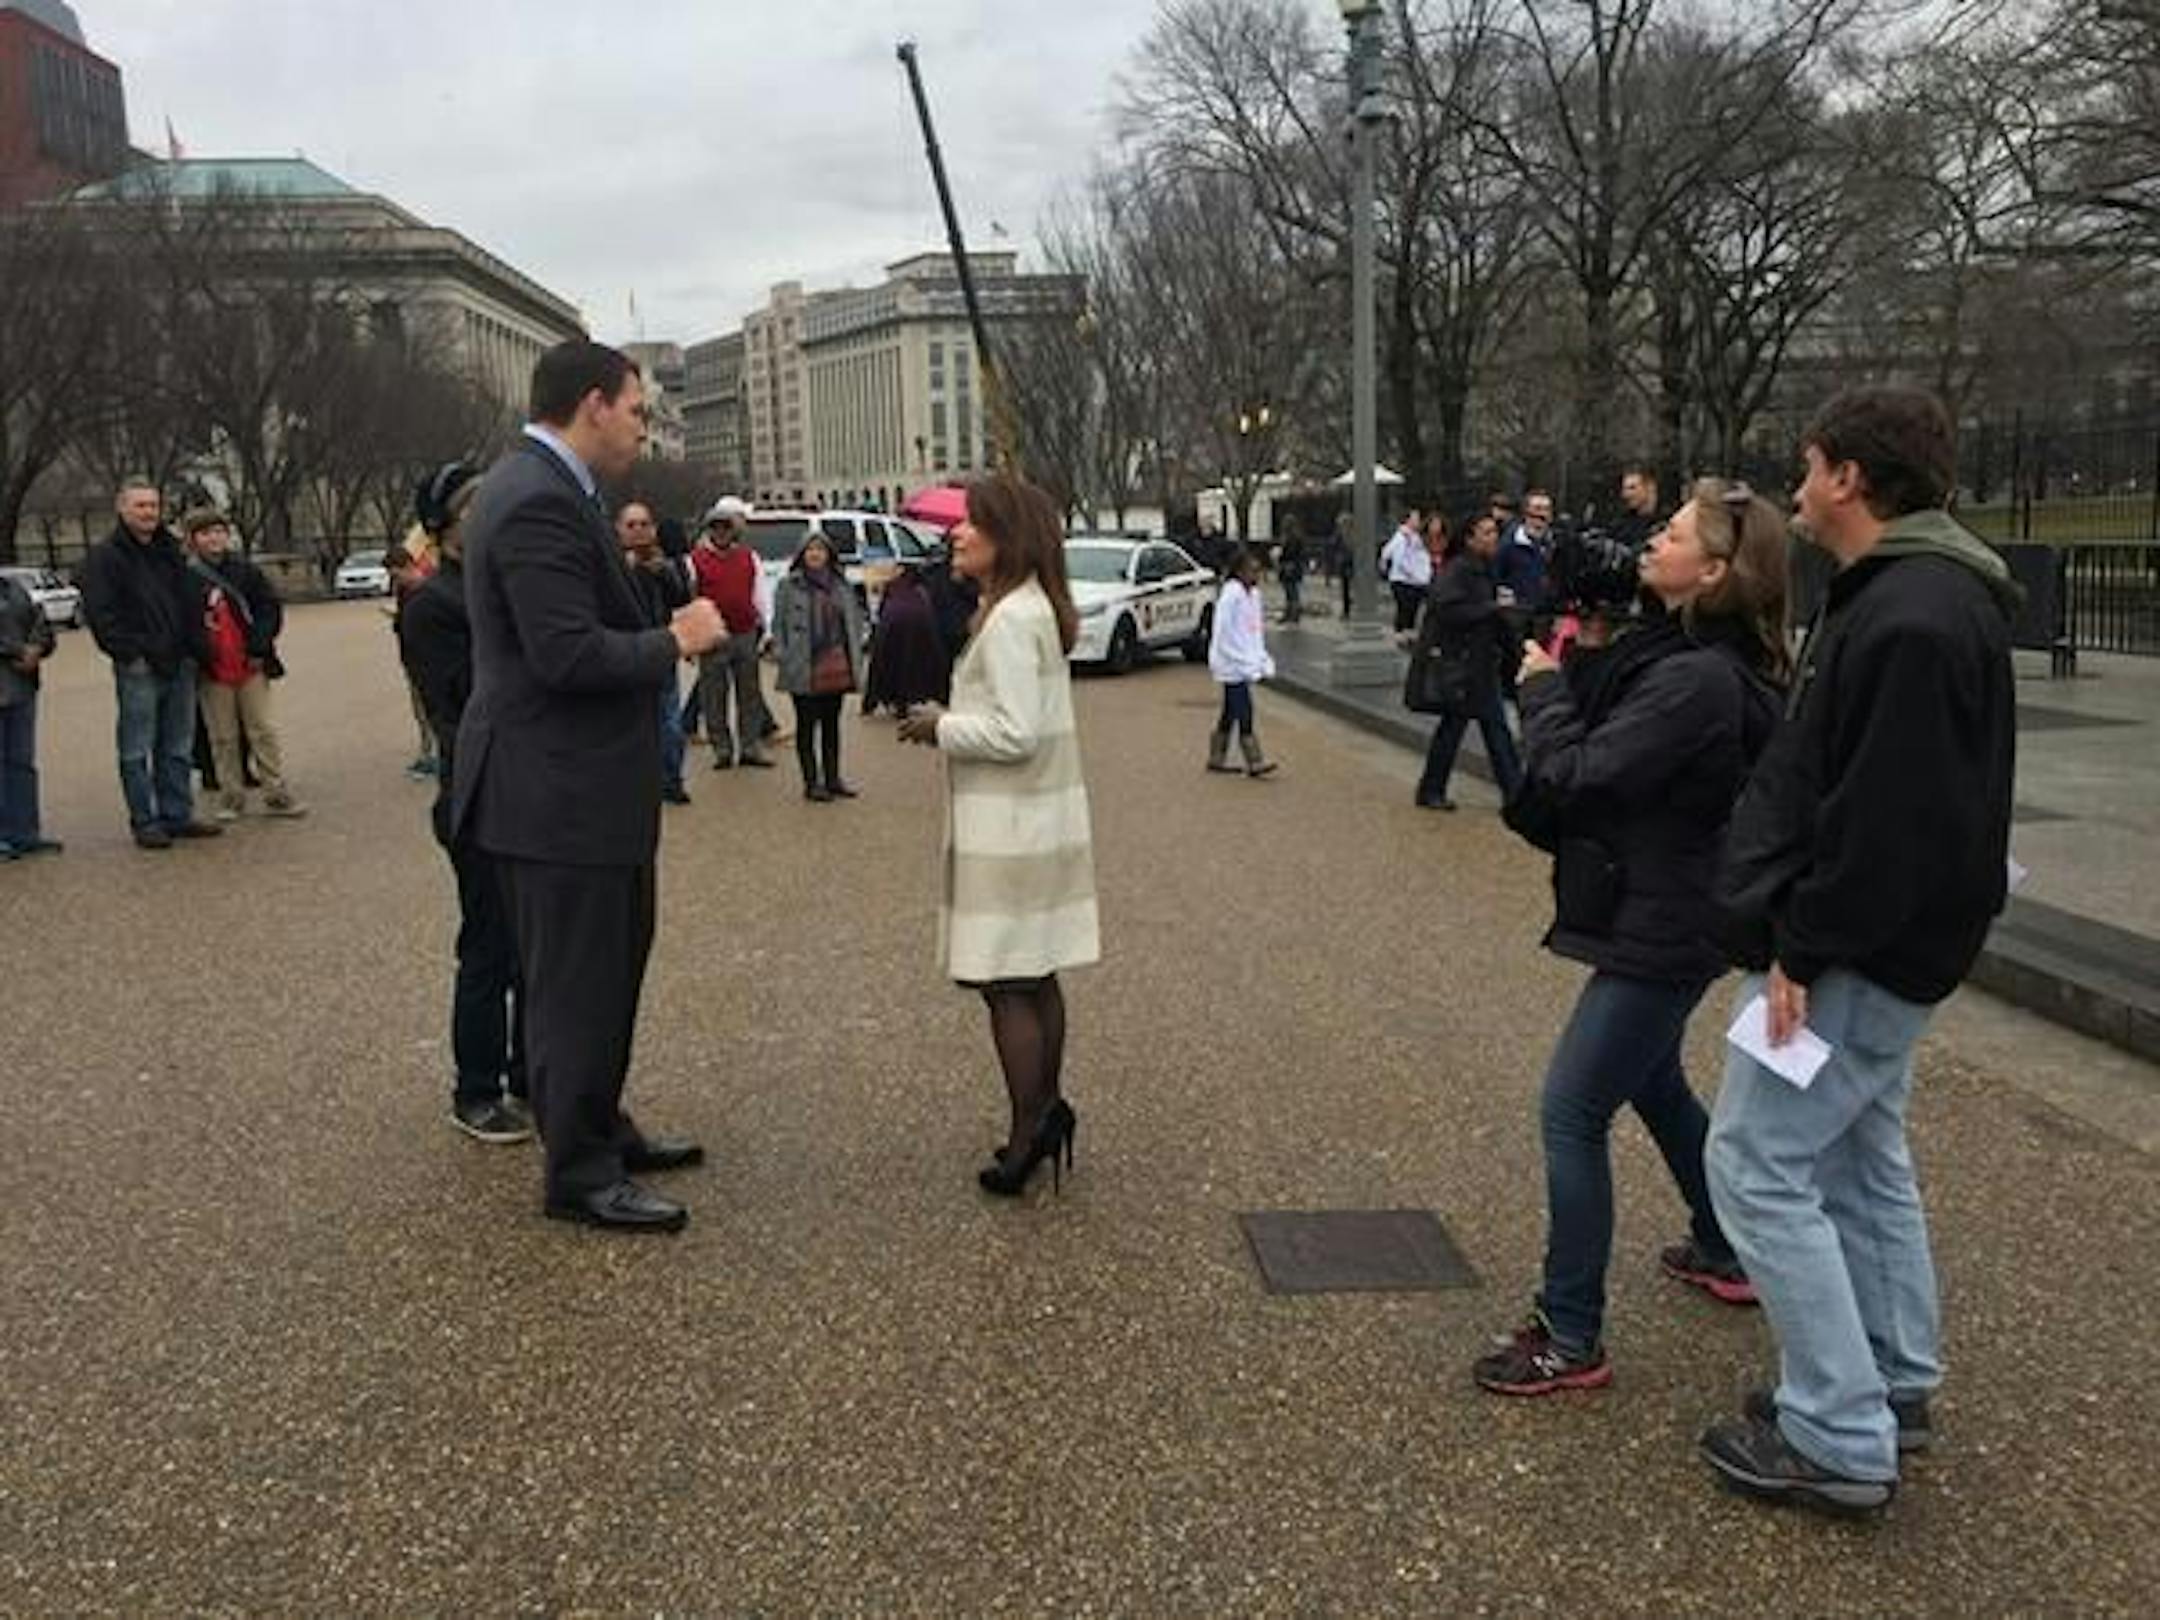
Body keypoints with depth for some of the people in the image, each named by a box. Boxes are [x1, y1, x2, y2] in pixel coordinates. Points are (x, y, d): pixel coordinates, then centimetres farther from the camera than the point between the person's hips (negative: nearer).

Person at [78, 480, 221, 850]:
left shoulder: (171, 552, 17)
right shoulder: (103, 557, -3)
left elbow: (191, 604, 21)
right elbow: (99, 614, -9)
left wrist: (194, 649, 10)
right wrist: (131, 653, -16)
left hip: (179, 665, 6)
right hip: (138, 670, -6)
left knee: (178, 749, 10)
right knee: (137, 751, -2)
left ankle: (178, 816, 17)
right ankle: (145, 823, 3)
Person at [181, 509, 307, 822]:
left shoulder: (245, 570, 3)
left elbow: (271, 607, 4)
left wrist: (259, 647, -6)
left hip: (251, 667, 1)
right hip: (212, 673, -1)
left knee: (265, 731, 4)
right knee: (223, 738, 7)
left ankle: (277, 795, 10)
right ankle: (231, 798, 16)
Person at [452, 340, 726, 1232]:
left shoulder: (539, 486, 13)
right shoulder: (539, 501, -20)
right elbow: (569, 655, -26)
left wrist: (665, 631, 10)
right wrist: (674, 641, -13)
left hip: (575, 781, 11)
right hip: (557, 790, -11)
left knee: (607, 966, 21)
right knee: (576, 984, 2)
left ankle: (600, 1130, 37)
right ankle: (580, 1175, 16)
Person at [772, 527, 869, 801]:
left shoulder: (841, 586, 10)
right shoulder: (788, 586, -1)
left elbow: (855, 621, 15)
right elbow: (778, 624, -1)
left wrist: (855, 660, 8)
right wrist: (783, 657, -11)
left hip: (837, 666, 4)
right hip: (804, 670, -4)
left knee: (832, 724, 12)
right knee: (807, 725, 2)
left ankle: (832, 778, 20)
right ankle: (811, 782, 8)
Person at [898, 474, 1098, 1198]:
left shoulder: (1010, 620, -18)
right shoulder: (1032, 609, 14)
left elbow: (1016, 734, -23)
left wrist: (941, 727, -10)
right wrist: (948, 719, 12)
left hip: (1011, 829, -10)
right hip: (1038, 820, 10)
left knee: (1007, 985, -3)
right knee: (1037, 979, 16)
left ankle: (1028, 1137, 5)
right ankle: (1048, 1112, 26)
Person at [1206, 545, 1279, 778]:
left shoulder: (1253, 593, 11)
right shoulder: (1231, 594, -15)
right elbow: (1222, 633, -17)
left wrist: (1264, 662, 12)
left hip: (1247, 665, 9)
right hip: (1233, 665, -9)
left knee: (1231, 712, 14)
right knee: (1244, 712, -9)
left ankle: (1217, 758, 22)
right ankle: (1255, 762, -8)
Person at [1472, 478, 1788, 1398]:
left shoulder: (1697, 681, -25)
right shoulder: (1677, 654, 6)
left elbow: (1578, 778, -25)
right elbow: (1610, 755, 8)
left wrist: (1545, 688, -10)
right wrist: (1577, 665, -3)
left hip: (1659, 932, -11)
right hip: (1661, 916, 11)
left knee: (1572, 1111, -6)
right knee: (1653, 1084, 27)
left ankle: (1570, 1341, 2)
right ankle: (1724, 1252, 45)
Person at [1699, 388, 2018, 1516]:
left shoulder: (1913, 618, -22)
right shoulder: (1901, 595, 13)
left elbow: (1888, 817, -27)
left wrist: (1806, 947, -22)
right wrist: (1805, 932, 16)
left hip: (1859, 954, -11)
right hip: (1875, 946, 11)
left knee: (1758, 1167, -5)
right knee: (1862, 1158, 19)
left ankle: (1840, 1440, 4)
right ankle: (1893, 1389, 33)